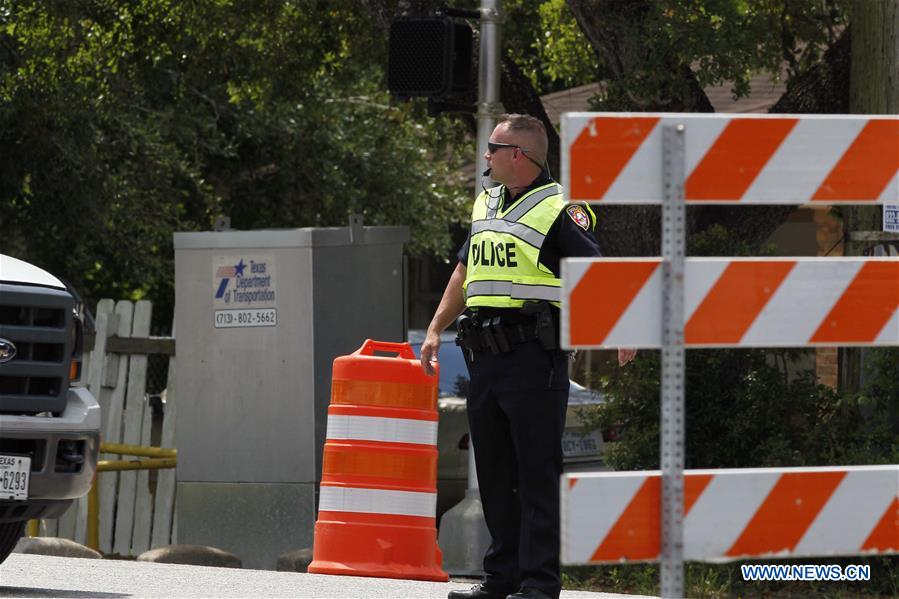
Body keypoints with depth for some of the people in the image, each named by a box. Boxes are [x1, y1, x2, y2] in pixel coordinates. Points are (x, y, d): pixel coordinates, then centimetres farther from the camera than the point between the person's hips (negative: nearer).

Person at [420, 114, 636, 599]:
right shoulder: (485, 206, 18)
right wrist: (435, 330, 23)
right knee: (494, 470, 10)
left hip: (533, 354, -8)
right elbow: (464, 274, 28)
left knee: (537, 471, -7)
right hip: (485, 355, 8)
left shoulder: (558, 209, -7)